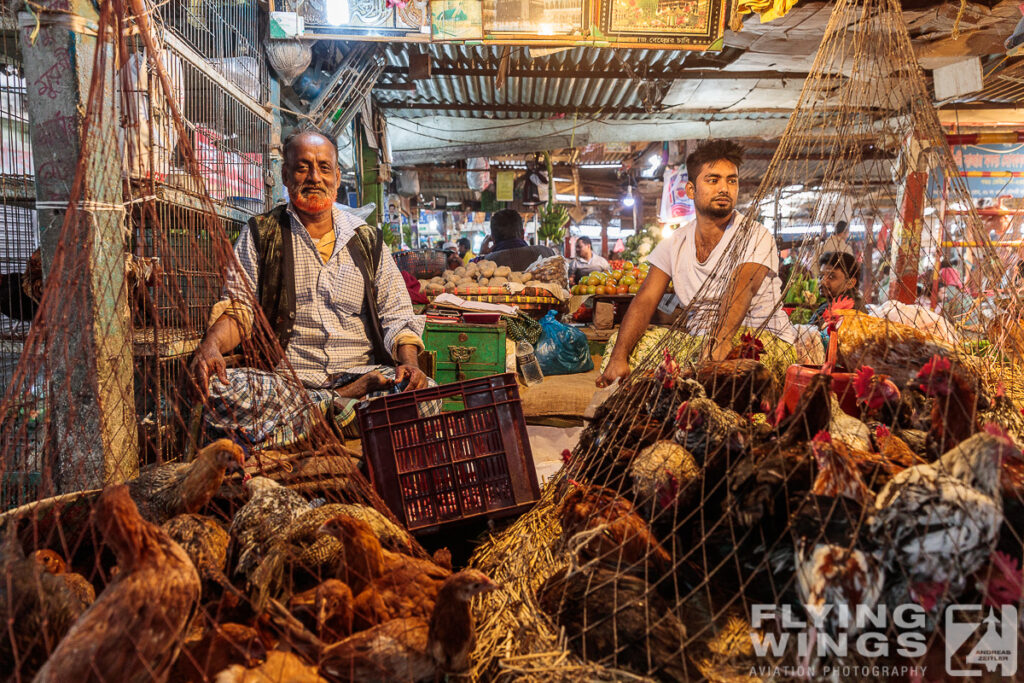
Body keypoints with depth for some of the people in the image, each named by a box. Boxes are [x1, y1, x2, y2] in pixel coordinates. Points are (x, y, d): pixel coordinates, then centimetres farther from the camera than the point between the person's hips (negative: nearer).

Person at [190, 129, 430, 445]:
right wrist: (211, 344, -20)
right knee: (219, 390, -32)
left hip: (359, 374, 1)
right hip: (283, 379, -1)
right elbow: (238, 307, 3)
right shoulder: (260, 235, 11)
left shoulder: (367, 240, 15)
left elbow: (397, 316, 12)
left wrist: (409, 363, -10)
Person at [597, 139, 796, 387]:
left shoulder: (755, 236, -7)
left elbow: (741, 289, -27)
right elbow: (645, 301, -4)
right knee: (619, 341, -13)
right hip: (699, 343, 4)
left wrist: (721, 342, -48)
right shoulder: (674, 245, 6)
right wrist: (619, 357, -22)